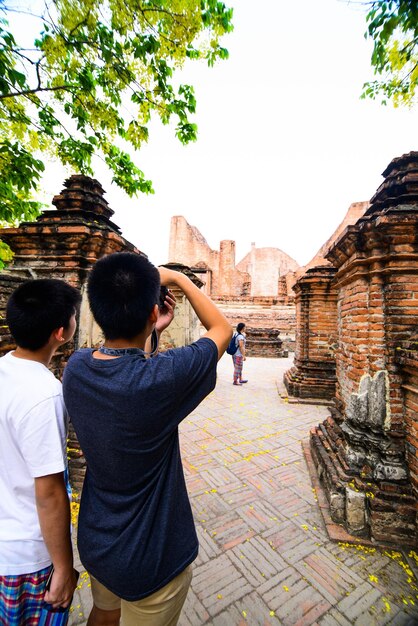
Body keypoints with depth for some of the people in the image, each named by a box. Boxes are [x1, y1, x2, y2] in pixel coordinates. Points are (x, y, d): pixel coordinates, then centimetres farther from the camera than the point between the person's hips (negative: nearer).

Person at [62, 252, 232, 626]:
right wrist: (178, 278, -11)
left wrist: (152, 332, 1)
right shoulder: (160, 379, -36)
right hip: (149, 558, -5)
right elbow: (222, 329, -19)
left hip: (95, 541, 6)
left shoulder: (76, 368, -17)